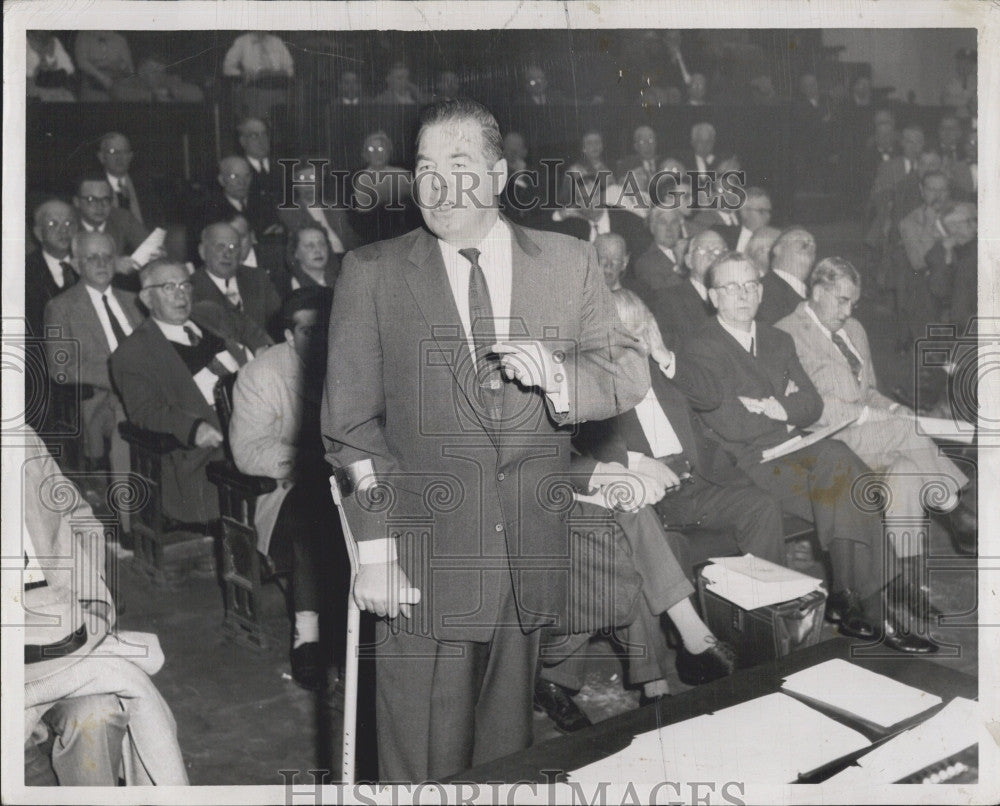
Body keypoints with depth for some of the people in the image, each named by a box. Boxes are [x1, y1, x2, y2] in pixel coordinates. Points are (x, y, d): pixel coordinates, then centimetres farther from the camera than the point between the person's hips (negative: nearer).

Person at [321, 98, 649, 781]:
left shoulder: (571, 264, 7)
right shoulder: (372, 274, 1)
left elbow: (631, 373, 8)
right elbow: (351, 424, -1)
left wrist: (559, 376, -15)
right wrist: (375, 552, -8)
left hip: (539, 564, 2)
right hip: (425, 566, -2)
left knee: (511, 754, 14)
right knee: (424, 763, 5)